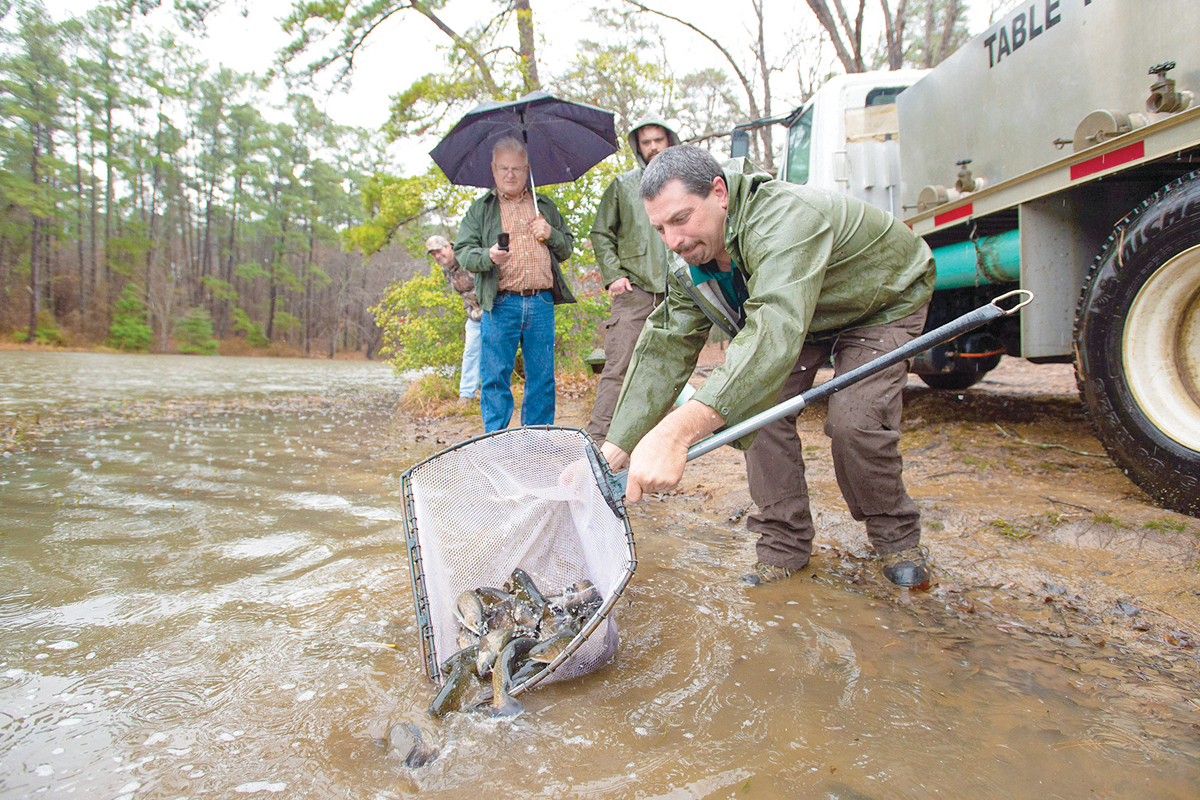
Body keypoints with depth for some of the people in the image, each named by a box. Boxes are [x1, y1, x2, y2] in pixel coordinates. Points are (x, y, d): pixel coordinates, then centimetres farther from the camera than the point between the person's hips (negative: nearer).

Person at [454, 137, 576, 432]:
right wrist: (488, 256, -16)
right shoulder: (480, 209, 13)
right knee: (495, 377, -4)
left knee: (542, 378, 4)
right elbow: (462, 251, 5)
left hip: (542, 303, 2)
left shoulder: (545, 206, 21)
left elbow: (568, 248, 24)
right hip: (501, 304, -2)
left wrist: (551, 234, 2)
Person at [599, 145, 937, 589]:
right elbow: (663, 351, -18)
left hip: (883, 306, -6)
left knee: (854, 423, -23)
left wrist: (678, 430, -70)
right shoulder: (689, 268, -16)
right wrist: (613, 451, -30)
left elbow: (776, 330, -58)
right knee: (757, 404, -12)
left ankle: (897, 538, 6)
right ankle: (784, 543, 3)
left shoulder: (783, 219, -43)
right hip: (805, 319, 7)